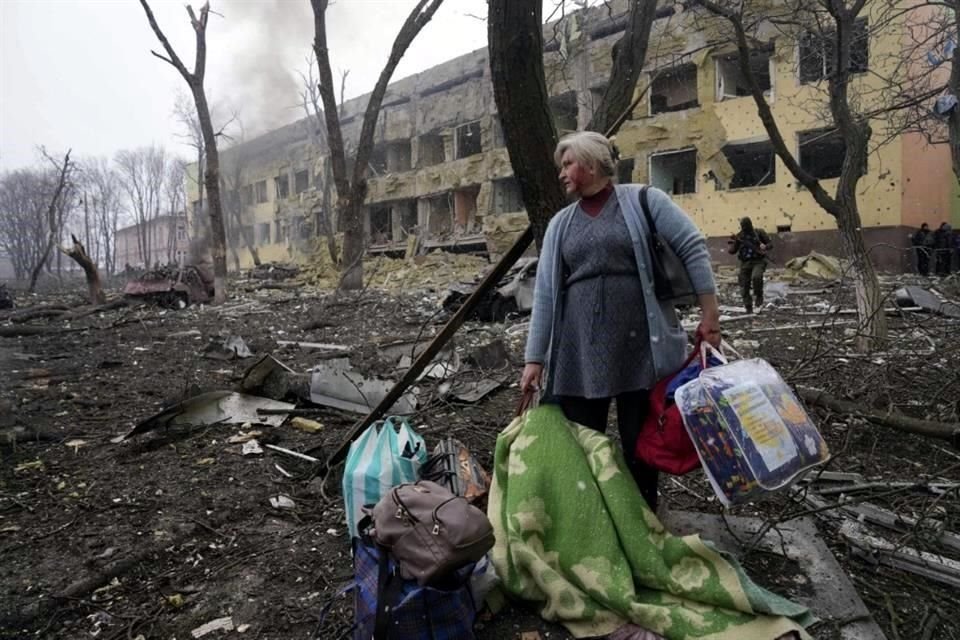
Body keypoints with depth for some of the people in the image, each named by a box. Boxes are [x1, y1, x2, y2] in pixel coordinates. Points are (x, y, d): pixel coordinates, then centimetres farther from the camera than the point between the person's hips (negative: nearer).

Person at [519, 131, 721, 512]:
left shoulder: (643, 200, 3)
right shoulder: (560, 224, 12)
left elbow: (692, 248, -1)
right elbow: (545, 292, 7)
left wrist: (709, 313, -8)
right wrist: (534, 357, 3)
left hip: (640, 347, -3)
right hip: (579, 352, 3)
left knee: (640, 443, 8)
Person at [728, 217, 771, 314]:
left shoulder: (759, 233, 2)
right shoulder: (739, 236, 6)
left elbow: (770, 243, 7)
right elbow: (732, 251, 4)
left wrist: (765, 247, -15)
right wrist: (733, 243, -17)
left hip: (758, 262, -3)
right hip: (745, 263, 3)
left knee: (756, 277, -33)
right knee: (744, 287, 0)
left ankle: (758, 298, -10)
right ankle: (749, 309, 14)